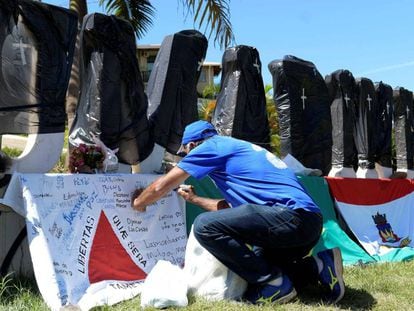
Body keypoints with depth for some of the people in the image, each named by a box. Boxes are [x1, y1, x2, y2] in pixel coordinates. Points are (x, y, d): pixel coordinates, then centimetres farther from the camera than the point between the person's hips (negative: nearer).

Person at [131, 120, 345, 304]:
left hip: (291, 216, -10)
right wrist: (194, 199, 48)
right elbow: (232, 207, 37)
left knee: (205, 226, -17)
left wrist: (138, 203, 26)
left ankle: (275, 284, -6)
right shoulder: (239, 148, 28)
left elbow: (161, 187, 6)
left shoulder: (212, 146, 2)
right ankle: (319, 266, 10)